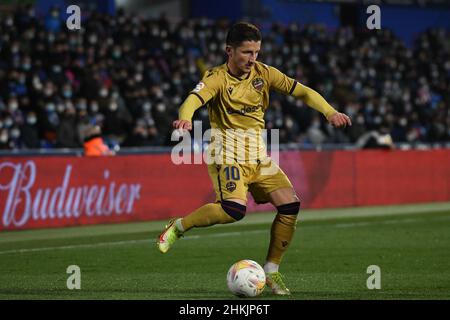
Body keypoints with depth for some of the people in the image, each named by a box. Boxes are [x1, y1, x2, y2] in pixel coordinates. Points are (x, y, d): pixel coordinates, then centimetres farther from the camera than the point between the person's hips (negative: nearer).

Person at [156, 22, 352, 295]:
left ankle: (271, 271, 7)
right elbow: (194, 99, -31)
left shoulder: (263, 73, 3)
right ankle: (178, 227, -5)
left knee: (290, 205, -7)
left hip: (258, 156, 6)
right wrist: (185, 118, -54)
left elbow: (302, 91, 6)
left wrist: (330, 112, -10)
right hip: (228, 156, -6)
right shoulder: (217, 78, -12)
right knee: (234, 209, -28)